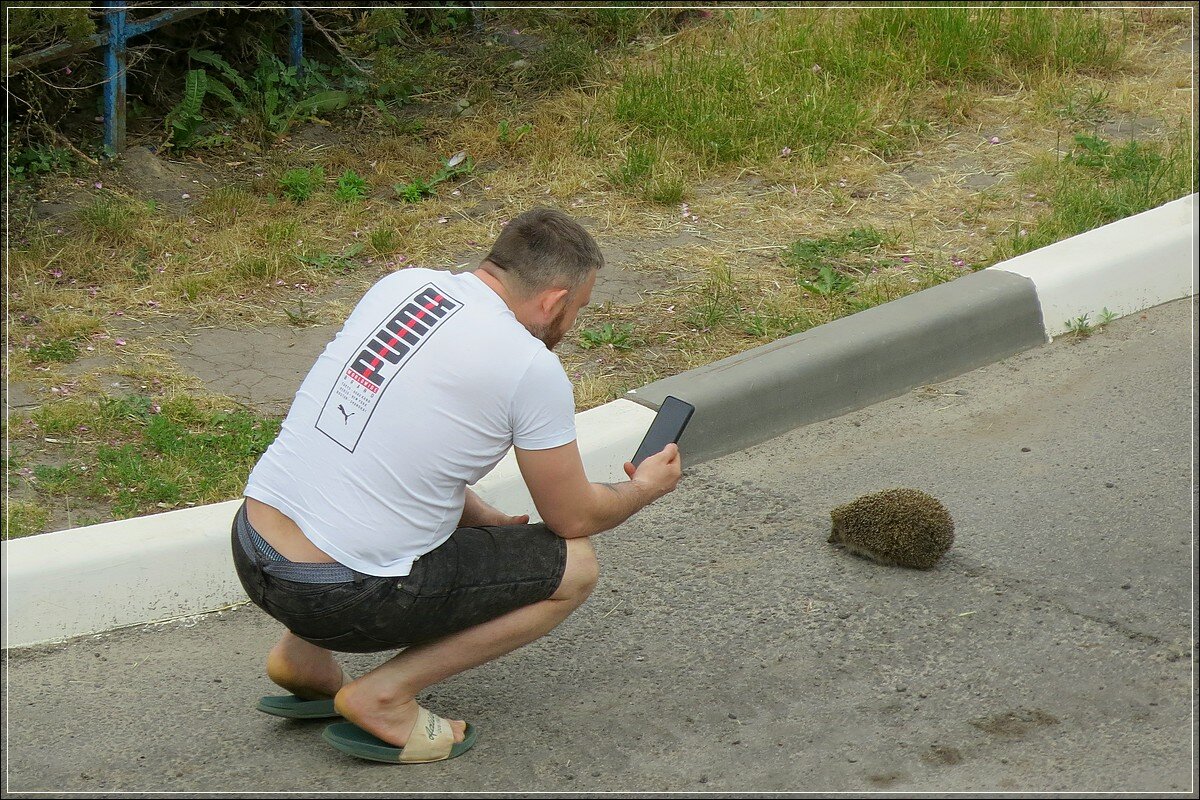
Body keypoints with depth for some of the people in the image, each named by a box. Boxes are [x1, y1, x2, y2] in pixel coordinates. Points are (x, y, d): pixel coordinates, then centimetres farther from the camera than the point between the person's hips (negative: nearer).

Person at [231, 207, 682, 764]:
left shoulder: (401, 285, 10)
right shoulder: (532, 368, -10)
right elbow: (573, 518, 3)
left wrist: (483, 518, 26)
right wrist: (645, 489, 23)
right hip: (340, 599, -7)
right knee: (575, 567, 6)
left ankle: (304, 659, 21)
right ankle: (385, 695, -1)